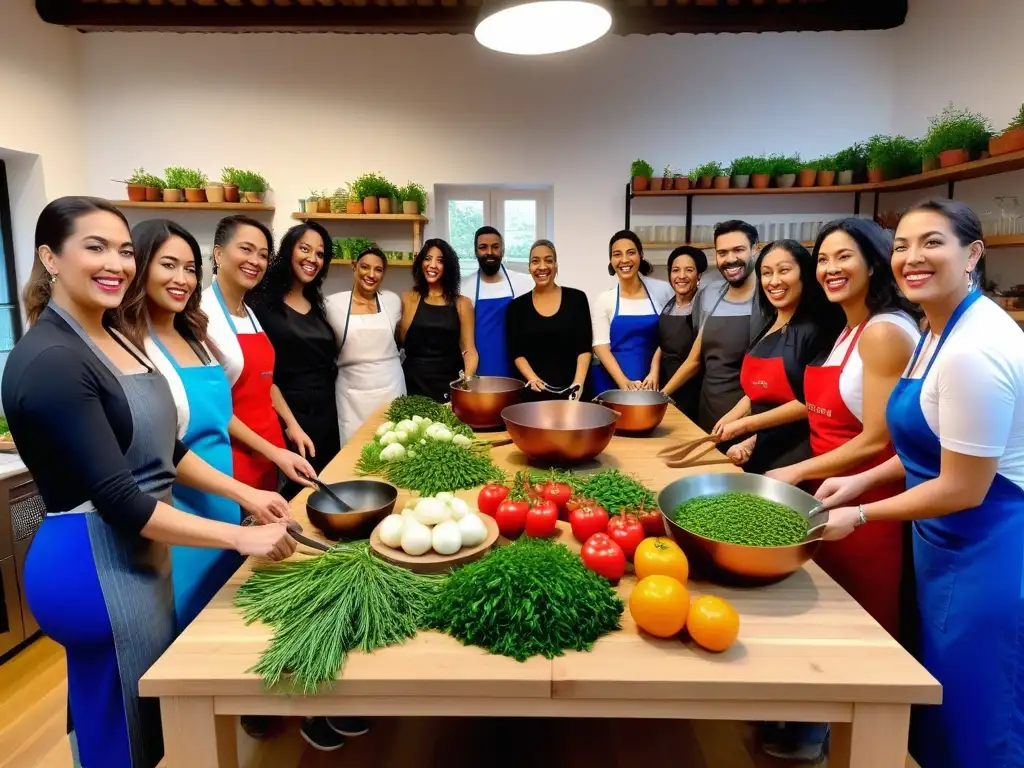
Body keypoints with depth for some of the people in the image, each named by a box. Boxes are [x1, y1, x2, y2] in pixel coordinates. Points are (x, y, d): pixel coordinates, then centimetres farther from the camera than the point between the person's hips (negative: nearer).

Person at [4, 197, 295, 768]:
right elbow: (118, 500, -24)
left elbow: (164, 449, 12)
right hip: (96, 564, -9)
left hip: (138, 551, 9)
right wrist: (239, 537, -23)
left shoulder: (114, 338, 7)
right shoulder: (51, 361, -21)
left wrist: (247, 495, 5)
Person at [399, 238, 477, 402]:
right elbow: (401, 341, -1)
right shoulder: (408, 299, 4)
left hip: (449, 385, 0)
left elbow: (469, 350, 0)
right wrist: (410, 305, -9)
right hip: (413, 383, 0)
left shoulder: (461, 303, 2)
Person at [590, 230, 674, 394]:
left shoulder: (662, 290, 2)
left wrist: (654, 373, -8)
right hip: (611, 382, 0)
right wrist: (624, 382, -17)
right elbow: (600, 345, -6)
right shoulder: (604, 300, -1)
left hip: (650, 382, 0)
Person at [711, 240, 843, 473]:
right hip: (760, 450, 7)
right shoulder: (767, 329, 10)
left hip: (796, 456, -7)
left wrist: (745, 425, -16)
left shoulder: (817, 329, -13)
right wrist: (752, 438, 1)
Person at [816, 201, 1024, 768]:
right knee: (940, 706, 25)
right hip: (948, 543, 9)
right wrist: (863, 481, 7)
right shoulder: (940, 329, 5)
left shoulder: (976, 350, -26)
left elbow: (963, 489, -23)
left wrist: (860, 516, -13)